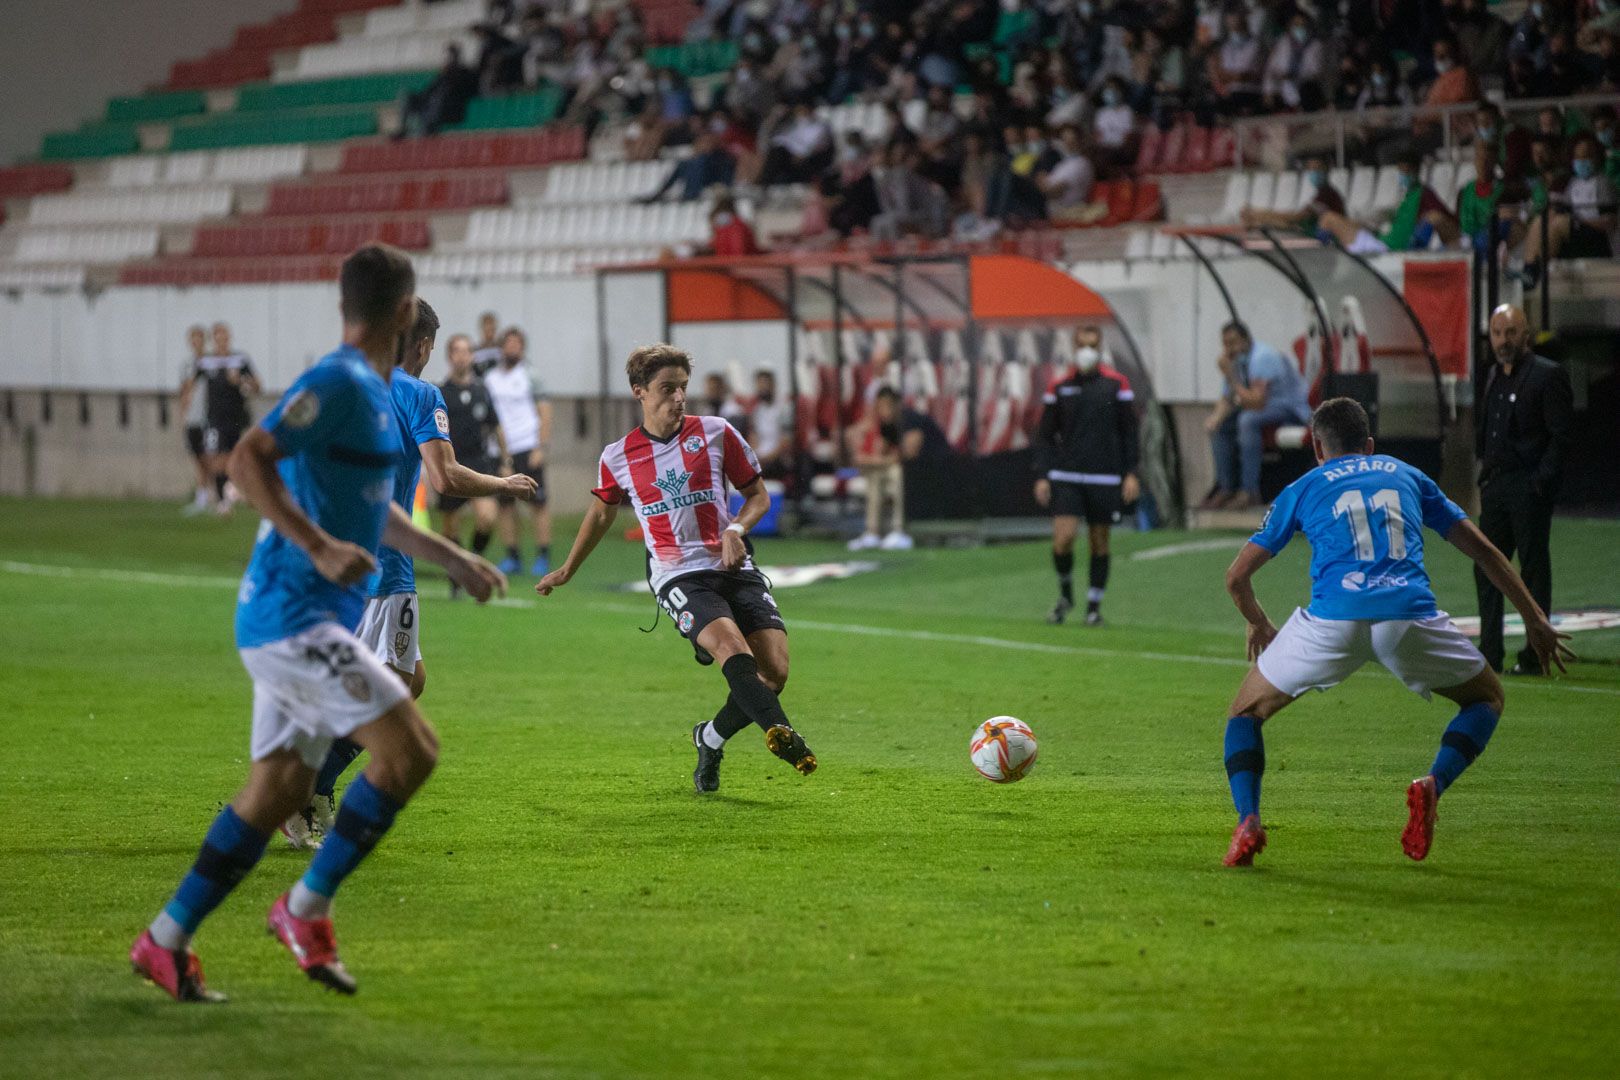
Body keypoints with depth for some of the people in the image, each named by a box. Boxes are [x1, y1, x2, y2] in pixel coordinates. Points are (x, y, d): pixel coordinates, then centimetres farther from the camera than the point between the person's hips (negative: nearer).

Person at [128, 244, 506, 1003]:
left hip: (309, 621, 10)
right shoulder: (337, 383, -13)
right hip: (293, 617, -10)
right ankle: (306, 909, -6)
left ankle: (167, 940, 15)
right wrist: (320, 548, -30)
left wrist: (454, 560, 35)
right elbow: (249, 461, -24)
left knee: (278, 788, 10)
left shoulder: (372, 392, 17)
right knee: (410, 748, -14)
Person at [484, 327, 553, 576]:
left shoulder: (529, 376, 1)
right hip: (501, 450, 4)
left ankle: (543, 556, -2)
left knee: (537, 504, -4)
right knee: (505, 505, 4)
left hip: (528, 449, -4)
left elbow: (545, 413, -2)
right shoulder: (490, 380, 12)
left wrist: (541, 448, -11)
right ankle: (512, 557, 10)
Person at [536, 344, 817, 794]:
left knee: (774, 671, -13)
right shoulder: (617, 458, 8)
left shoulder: (716, 433, 6)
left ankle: (711, 740, 13)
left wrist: (736, 529, -7)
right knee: (730, 645, -32)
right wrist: (567, 570, 36)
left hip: (733, 567, 2)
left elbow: (758, 495, 15)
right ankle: (781, 734, -47)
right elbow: (602, 513, 28)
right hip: (677, 576, -2)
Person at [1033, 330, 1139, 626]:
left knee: (1099, 543, 4)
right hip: (1066, 477, 0)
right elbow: (1045, 436, 9)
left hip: (1105, 479, 0)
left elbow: (1129, 432, 4)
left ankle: (1094, 605, 17)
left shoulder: (1117, 385, 2)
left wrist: (1131, 474, -3)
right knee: (1063, 538, -13)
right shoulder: (1059, 389, 5)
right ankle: (1065, 593, 11)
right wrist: (1042, 476, 0)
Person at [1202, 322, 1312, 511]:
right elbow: (1227, 399, 9)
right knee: (1218, 425, 2)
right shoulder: (1236, 360, 2)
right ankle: (1226, 488, 3)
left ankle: (1249, 493, -31)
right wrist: (1217, 416, -13)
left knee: (1248, 420, -34)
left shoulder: (1261, 358, -25)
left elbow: (1257, 403, -33)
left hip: (1293, 410, -9)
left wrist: (1231, 378, -29)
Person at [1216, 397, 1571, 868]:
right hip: (1410, 612, 1)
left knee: (1246, 711, 20)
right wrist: (1535, 620, 33)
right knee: (1487, 697, 25)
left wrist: (1258, 625, 44)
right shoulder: (1407, 476, 27)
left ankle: (1247, 823, -2)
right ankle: (1433, 784, -1)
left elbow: (1237, 576, 24)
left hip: (1333, 618, 0)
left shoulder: (1303, 488, 23)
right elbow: (1483, 550, 26)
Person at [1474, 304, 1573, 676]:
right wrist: (1485, 471, 12)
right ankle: (1489, 655, 13)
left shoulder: (1548, 375, -8)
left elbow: (1560, 436, -11)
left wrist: (1542, 482, -16)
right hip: (1495, 485, 7)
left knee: (1534, 569, -3)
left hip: (1529, 489, -7)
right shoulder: (1492, 377, 15)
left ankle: (1535, 656, 1)